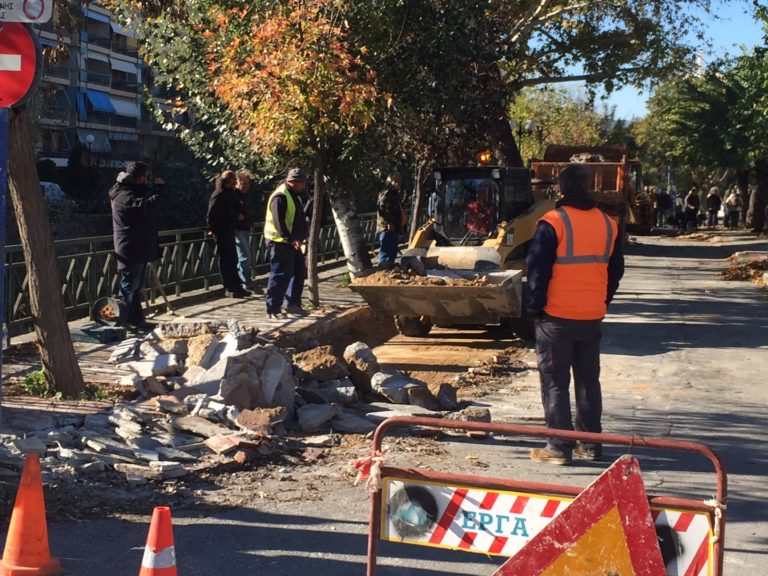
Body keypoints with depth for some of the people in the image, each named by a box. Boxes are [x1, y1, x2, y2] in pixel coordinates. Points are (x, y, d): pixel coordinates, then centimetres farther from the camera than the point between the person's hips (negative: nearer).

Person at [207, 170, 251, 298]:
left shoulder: (232, 193, 12)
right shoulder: (219, 195, -16)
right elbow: (212, 215, -18)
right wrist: (214, 229, -16)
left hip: (229, 230, 9)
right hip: (221, 232, -9)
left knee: (232, 259, 13)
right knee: (226, 260, -2)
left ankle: (236, 286, 20)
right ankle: (229, 289, 3)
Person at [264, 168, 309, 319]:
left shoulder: (294, 195, 17)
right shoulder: (280, 196, -17)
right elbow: (278, 222, -25)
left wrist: (302, 237, 16)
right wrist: (291, 240, -31)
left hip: (292, 242, 10)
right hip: (280, 242, -10)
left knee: (299, 273, 15)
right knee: (280, 276, -8)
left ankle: (292, 304, 25)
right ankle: (273, 309, -2)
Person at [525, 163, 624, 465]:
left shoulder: (552, 223, -13)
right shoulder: (608, 224, 6)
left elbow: (537, 271, -12)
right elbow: (616, 270, 14)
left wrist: (534, 308, -1)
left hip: (556, 317, -5)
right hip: (592, 317, 5)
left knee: (555, 383, 2)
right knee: (588, 380, 15)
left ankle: (559, 447, 3)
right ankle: (591, 444, 19)